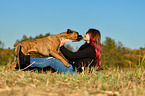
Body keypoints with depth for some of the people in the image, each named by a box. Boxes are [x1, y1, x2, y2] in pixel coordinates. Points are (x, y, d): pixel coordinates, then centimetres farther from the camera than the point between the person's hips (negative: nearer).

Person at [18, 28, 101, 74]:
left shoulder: (90, 49, -11)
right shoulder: (86, 47, 21)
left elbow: (72, 56, -17)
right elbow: (71, 58, 23)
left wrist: (62, 46, -9)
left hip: (75, 70, -9)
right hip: (71, 67, 9)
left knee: (51, 60, -17)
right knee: (51, 60, 1)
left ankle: (27, 60, -16)